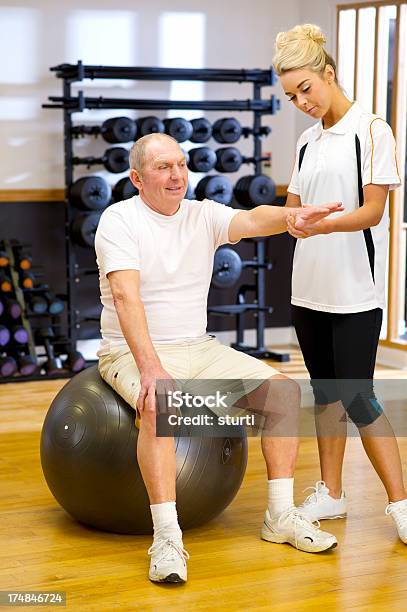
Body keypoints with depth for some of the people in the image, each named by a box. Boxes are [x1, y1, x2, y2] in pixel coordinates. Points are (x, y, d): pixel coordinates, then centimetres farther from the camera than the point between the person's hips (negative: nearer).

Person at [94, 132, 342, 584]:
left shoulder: (203, 215, 5)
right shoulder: (119, 220, -11)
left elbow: (252, 220, -16)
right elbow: (126, 296, -24)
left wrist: (293, 217, -40)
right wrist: (150, 367, -36)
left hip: (198, 347, 6)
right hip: (132, 351, -6)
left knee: (283, 389, -7)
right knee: (158, 405, -37)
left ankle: (281, 516, -1)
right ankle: (167, 538, -33)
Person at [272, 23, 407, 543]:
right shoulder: (307, 140, 14)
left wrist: (321, 226, -26)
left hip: (355, 290, -6)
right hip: (309, 286, 6)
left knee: (356, 398, -7)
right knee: (325, 392, 11)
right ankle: (330, 494, 22)